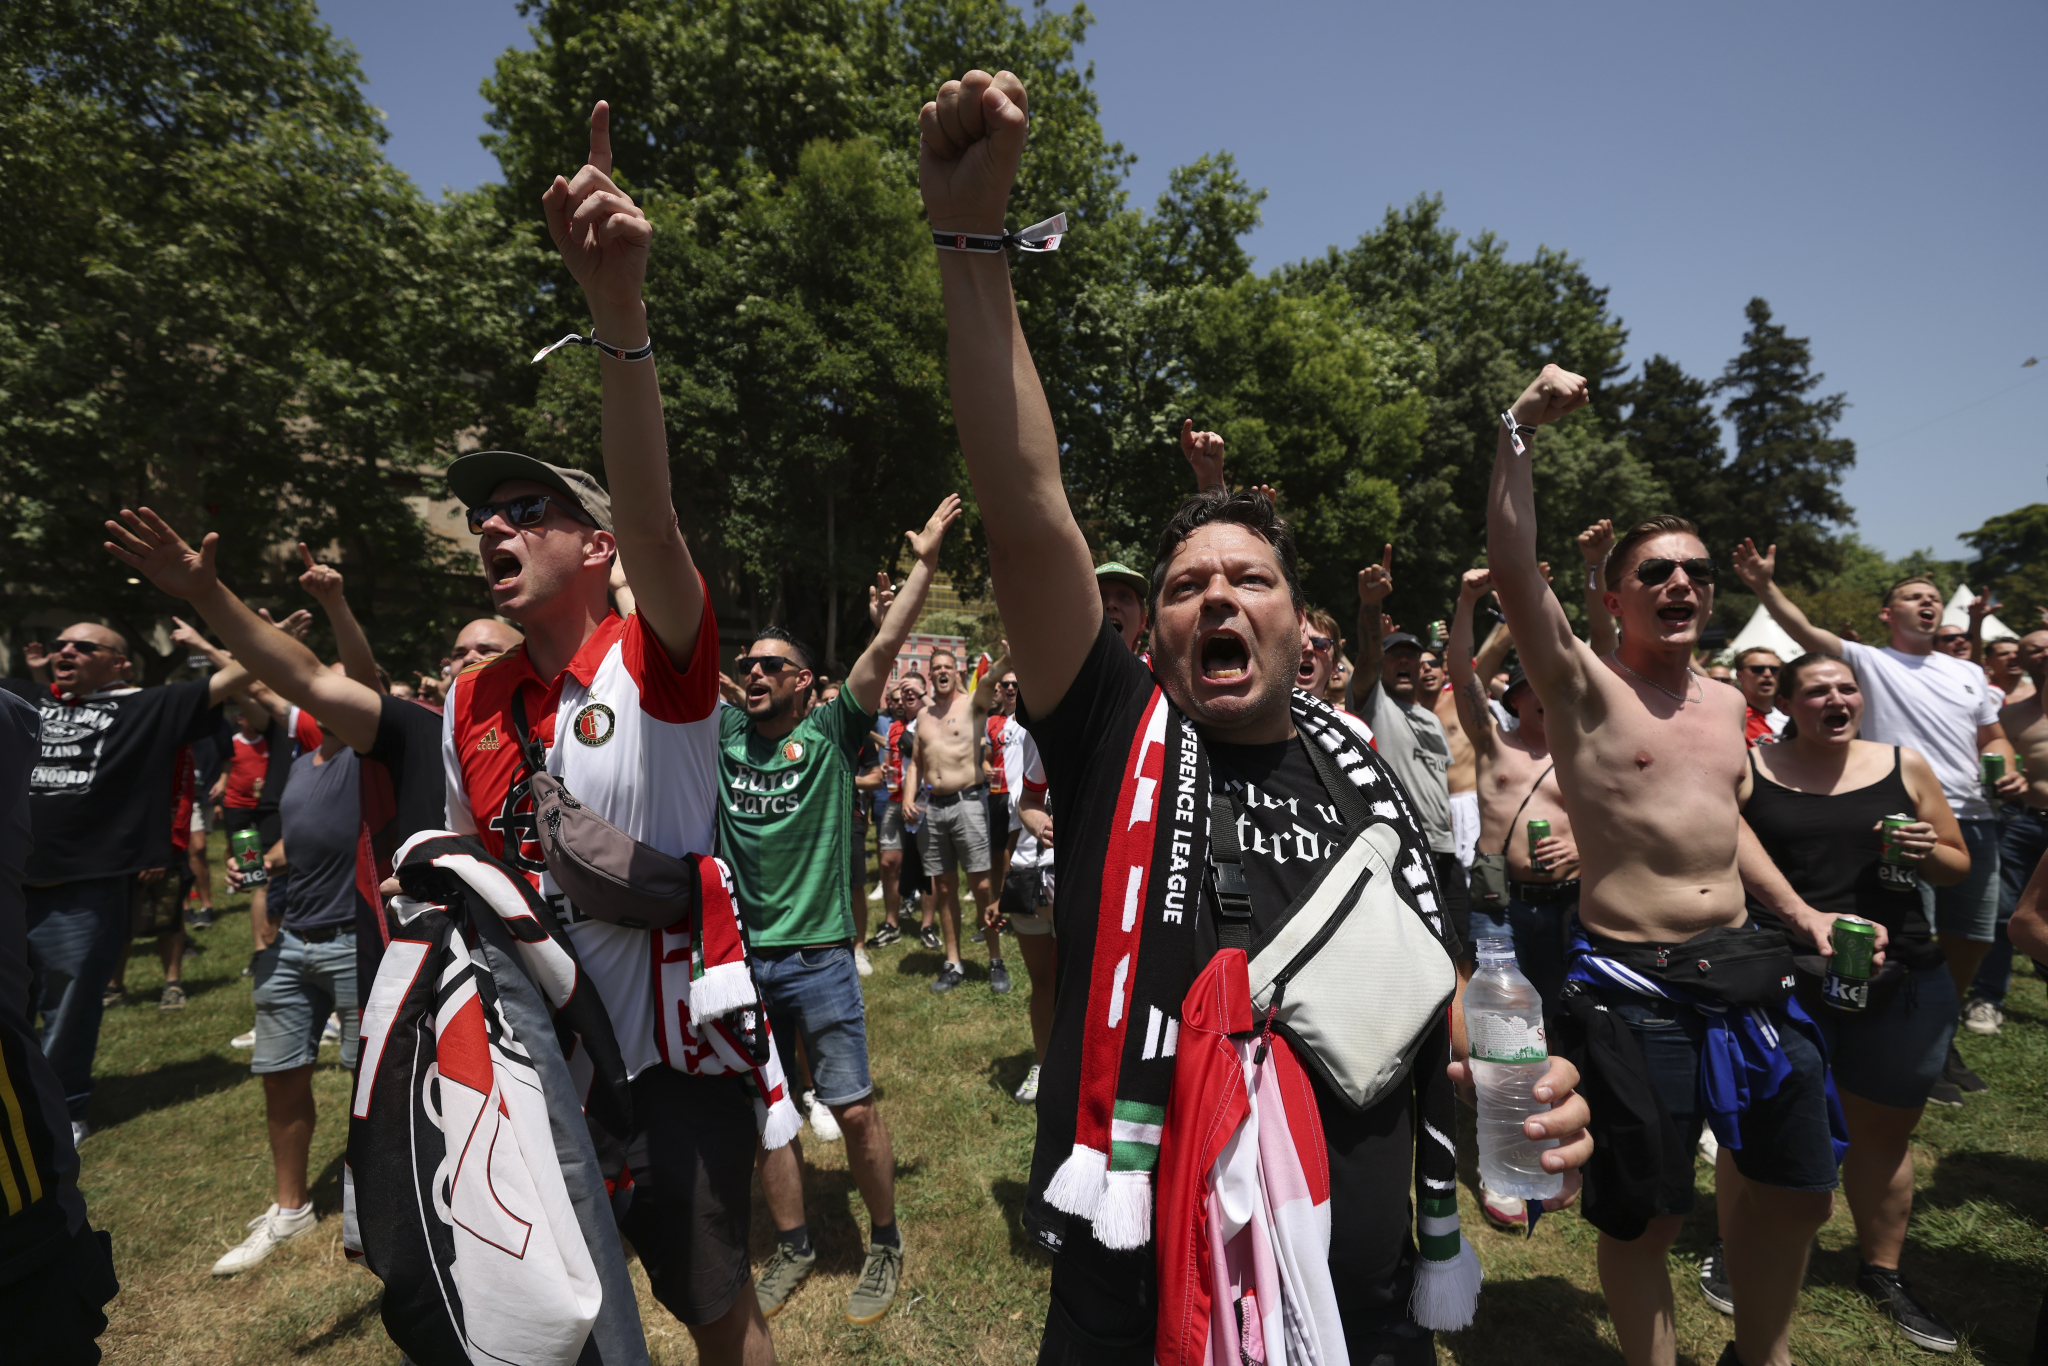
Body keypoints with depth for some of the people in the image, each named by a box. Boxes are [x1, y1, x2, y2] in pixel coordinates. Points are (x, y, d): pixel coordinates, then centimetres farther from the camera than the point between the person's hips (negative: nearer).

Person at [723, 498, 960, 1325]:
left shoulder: (831, 732, -4)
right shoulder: (721, 731, 5)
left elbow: (885, 648, -11)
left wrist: (926, 562, -14)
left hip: (817, 955, -4)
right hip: (739, 954, 4)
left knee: (854, 1110, 0)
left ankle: (885, 1247, 24)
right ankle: (793, 1247, 34)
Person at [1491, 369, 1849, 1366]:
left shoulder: (1726, 703, 11)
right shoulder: (1584, 686, -9)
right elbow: (1514, 571, -24)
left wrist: (1797, 910, 15)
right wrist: (1519, 433, -29)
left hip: (1743, 965, 7)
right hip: (1631, 980, -7)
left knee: (1797, 1186, 19)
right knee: (1644, 1214, 6)